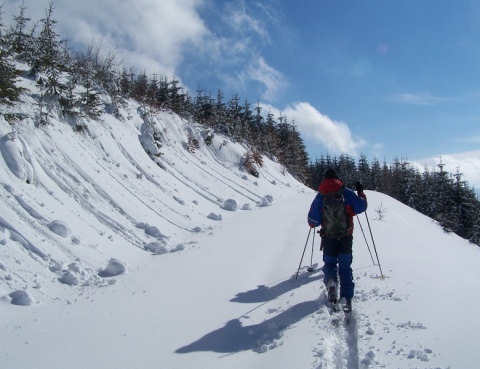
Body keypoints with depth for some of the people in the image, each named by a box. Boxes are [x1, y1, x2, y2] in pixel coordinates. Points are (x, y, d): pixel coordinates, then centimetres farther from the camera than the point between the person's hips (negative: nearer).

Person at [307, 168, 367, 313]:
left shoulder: (320, 195, 0)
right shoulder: (346, 192, -1)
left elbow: (313, 220, -2)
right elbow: (361, 207, -2)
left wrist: (313, 223, 21)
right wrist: (361, 192, 12)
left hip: (328, 236, 0)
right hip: (346, 236, 0)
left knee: (329, 263, 19)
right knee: (345, 267, 10)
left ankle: (331, 281, -12)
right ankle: (346, 298, -3)